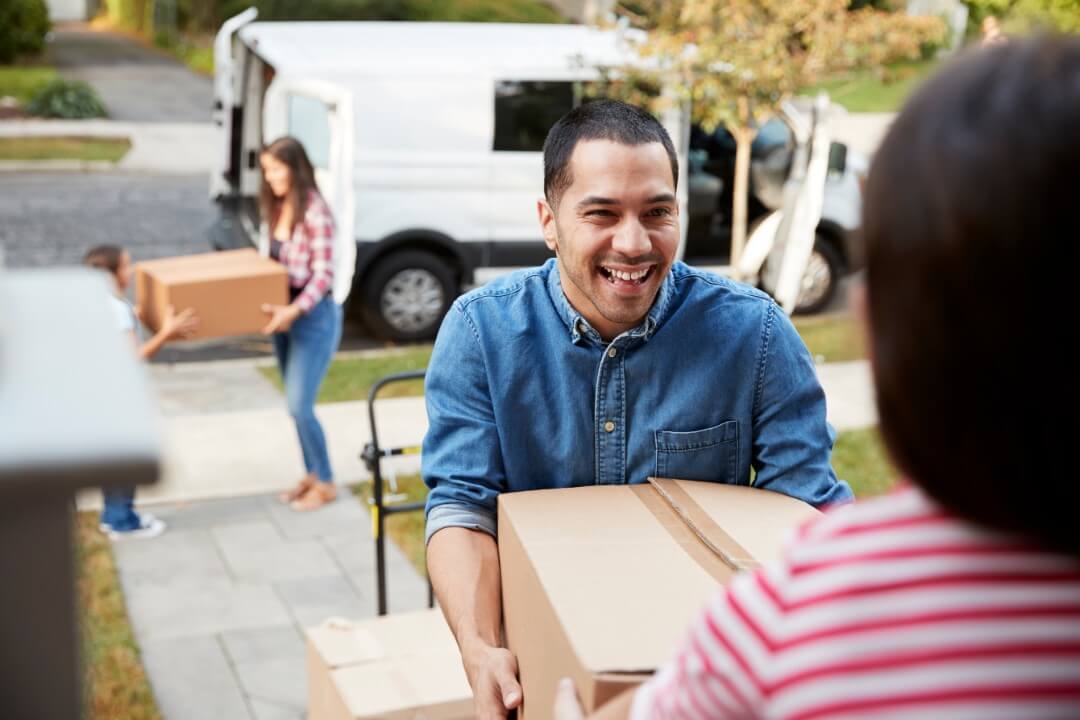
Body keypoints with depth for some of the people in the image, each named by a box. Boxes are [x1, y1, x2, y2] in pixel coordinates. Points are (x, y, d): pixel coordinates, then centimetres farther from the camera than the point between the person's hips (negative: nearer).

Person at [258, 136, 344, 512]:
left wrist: (295, 310, -31)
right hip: (284, 316, 8)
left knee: (299, 405, -8)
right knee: (296, 404, 14)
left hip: (314, 316, -8)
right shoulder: (275, 209, 8)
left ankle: (325, 483, 8)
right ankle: (311, 475, 27)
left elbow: (323, 274, -20)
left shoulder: (315, 212, -17)